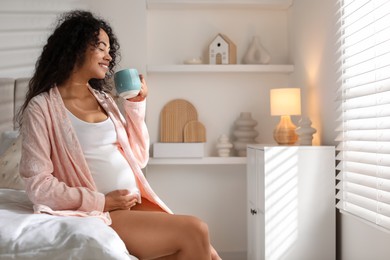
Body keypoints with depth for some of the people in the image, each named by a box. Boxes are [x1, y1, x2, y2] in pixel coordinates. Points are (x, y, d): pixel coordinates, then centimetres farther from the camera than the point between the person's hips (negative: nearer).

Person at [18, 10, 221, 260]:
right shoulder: (42, 107, -4)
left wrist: (136, 105, 6)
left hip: (137, 203, 6)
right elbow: (38, 184, -9)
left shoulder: (104, 98, 14)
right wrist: (102, 201, -15)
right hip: (97, 213, -6)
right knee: (195, 232, -20)